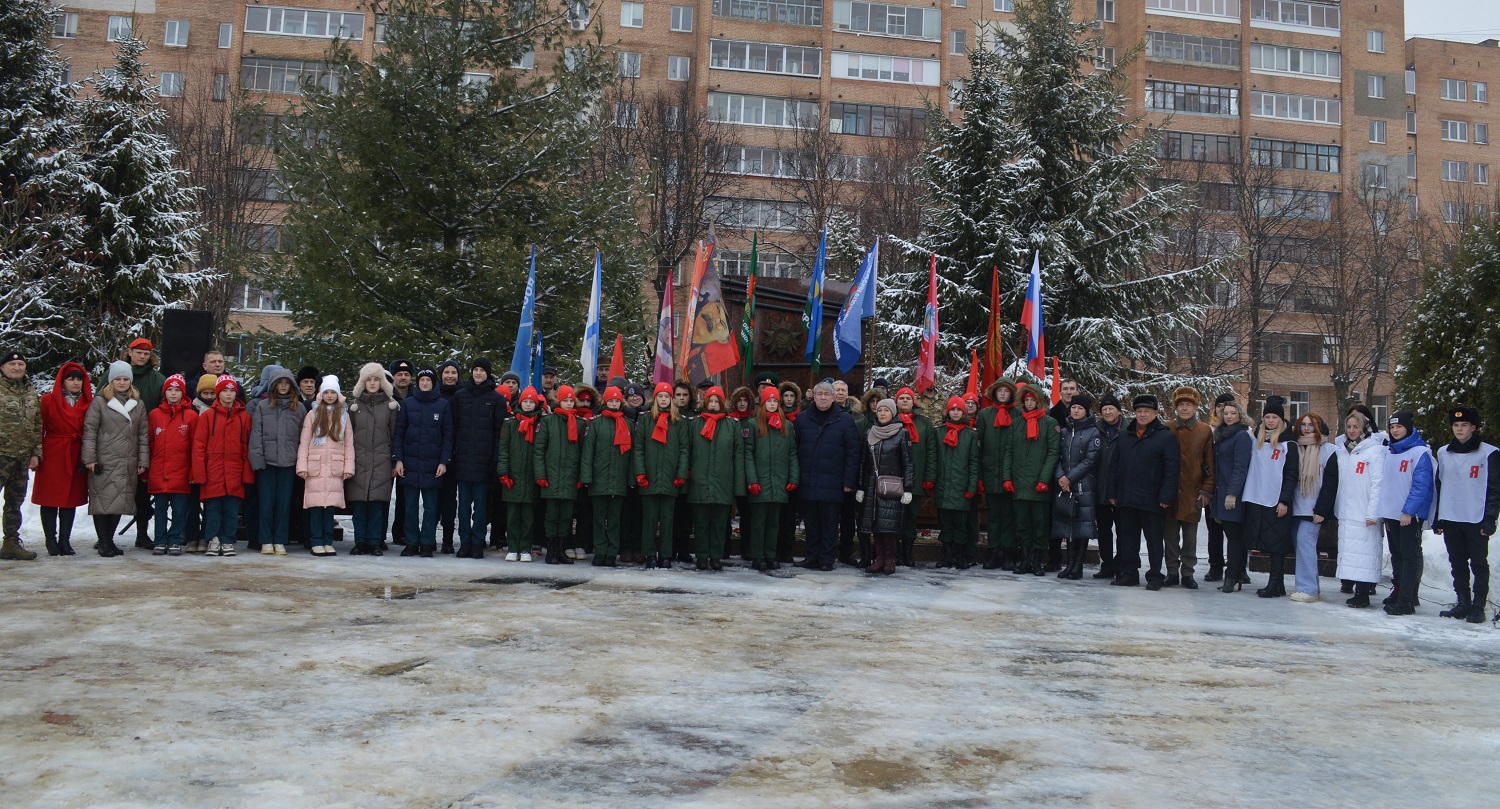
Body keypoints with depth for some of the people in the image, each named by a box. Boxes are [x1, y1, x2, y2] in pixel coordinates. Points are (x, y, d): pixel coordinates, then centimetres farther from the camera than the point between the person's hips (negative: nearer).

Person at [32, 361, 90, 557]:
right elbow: (38, 429, -2)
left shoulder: (89, 403, 5)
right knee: (50, 499, 2)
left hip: (76, 458, 2)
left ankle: (64, 540, 12)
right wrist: (37, 454, -8)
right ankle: (51, 541, 9)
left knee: (71, 499, 5)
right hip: (51, 457, -2)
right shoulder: (48, 401, 0)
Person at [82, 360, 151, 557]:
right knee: (103, 501, -5)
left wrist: (143, 461, 6)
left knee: (120, 502, 5)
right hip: (104, 463, -3)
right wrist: (89, 459, -8)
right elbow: (89, 431, -1)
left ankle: (109, 540, 16)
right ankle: (104, 542, 2)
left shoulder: (138, 405, 14)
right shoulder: (99, 402, 3)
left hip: (128, 465, 4)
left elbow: (143, 435, 13)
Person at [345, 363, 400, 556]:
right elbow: (348, 434, 12)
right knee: (358, 503, -1)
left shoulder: (390, 405, 9)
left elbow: (395, 435, 8)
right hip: (359, 459, 1)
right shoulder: (355, 404, 12)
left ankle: (375, 543, 3)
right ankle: (360, 543, 6)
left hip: (381, 461, -1)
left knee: (378, 503, -3)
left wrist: (395, 461, 2)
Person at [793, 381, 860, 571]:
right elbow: (794, 450, 8)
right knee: (811, 523, 9)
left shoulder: (845, 420, 1)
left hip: (832, 484, -2)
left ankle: (826, 560, 11)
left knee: (829, 525, 3)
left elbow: (852, 453, -1)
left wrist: (849, 482, -6)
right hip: (807, 483, 2)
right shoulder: (802, 419, 7)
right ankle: (812, 557, 18)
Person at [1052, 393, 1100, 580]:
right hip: (1064, 486, 4)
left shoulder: (1093, 432, 0)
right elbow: (1058, 456, 10)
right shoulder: (1064, 431, 14)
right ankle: (1070, 563, 10)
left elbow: (1090, 460, -7)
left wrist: (1070, 478, -11)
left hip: (1084, 486, -4)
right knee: (1068, 525, 5)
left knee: (1082, 524, -5)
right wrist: (1060, 476, -7)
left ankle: (1078, 566, -2)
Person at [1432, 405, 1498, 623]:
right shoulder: (1443, 453, 11)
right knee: (1457, 564, 9)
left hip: (1476, 520, -5)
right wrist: (1437, 519, 11)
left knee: (1479, 564, 1)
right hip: (1450, 519, 5)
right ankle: (1463, 604, 17)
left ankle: (1478, 607, 5)